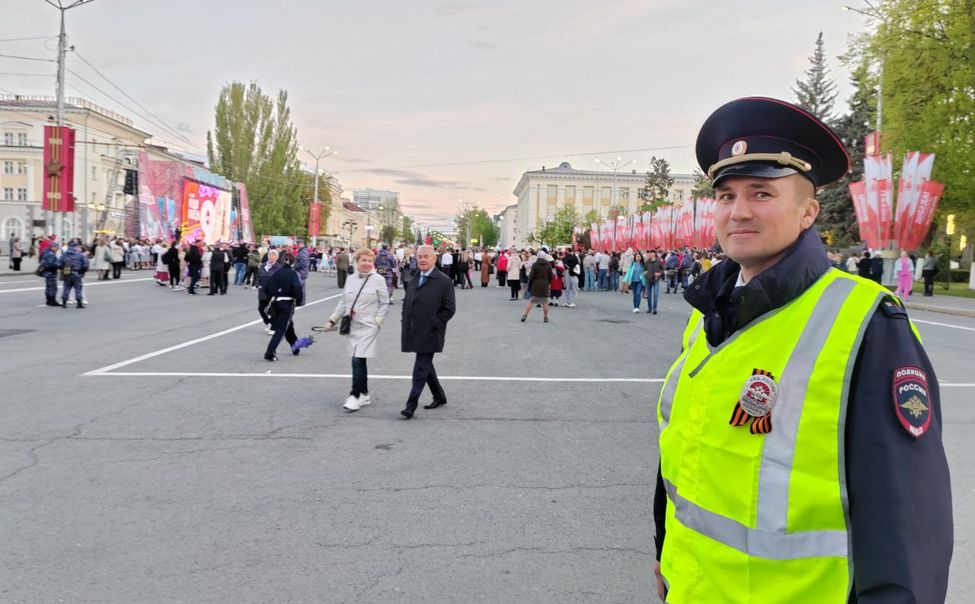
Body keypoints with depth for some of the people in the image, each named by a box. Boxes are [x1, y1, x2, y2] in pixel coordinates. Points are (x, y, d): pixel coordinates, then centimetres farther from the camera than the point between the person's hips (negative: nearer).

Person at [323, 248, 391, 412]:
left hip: (368, 327, -5)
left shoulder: (378, 280, -5)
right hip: (352, 327, 5)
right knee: (359, 361, 12)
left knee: (357, 361, -12)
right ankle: (364, 395, 23)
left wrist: (377, 323, -9)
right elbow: (343, 302, 16)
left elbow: (385, 304, -2)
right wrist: (333, 320, 12)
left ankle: (355, 396, -3)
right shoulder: (351, 279, 9)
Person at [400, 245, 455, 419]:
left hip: (429, 334, -7)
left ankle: (411, 404, -3)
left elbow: (449, 309, -9)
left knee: (421, 367, -6)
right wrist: (406, 325, 10)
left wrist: (434, 324, -12)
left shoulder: (443, 281, -8)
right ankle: (439, 397, 31)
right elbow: (406, 304, 20)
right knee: (426, 365, 16)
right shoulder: (413, 280, 13)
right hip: (415, 333, 7)